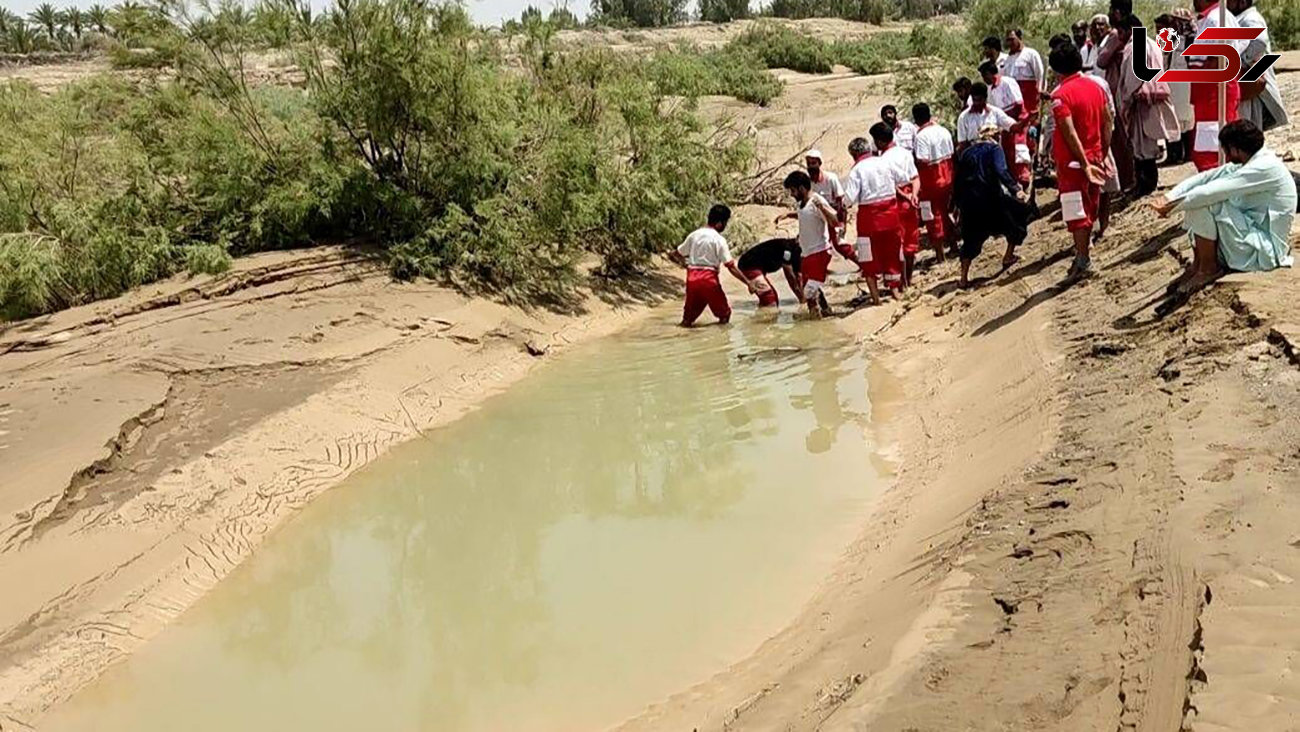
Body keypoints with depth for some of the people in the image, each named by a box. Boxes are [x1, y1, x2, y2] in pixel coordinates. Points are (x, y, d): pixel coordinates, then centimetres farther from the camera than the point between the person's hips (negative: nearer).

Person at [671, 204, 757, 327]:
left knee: (688, 318, 13)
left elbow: (673, 255, 14)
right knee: (724, 314, 12)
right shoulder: (719, 240, -5)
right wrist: (748, 283, -7)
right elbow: (731, 267, -10)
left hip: (692, 277, 5)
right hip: (709, 278, -5)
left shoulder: (694, 235, 10)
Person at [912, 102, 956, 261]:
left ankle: (939, 253, 5)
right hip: (947, 176, 7)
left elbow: (923, 161, -25)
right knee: (946, 212, 21)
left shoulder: (921, 136, -18)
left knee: (933, 215, 2)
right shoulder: (943, 131, 4)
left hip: (931, 181, -7)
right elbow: (952, 154, 9)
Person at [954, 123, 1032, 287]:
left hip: (969, 202, 4)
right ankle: (1008, 257, 20)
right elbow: (1001, 171, -14)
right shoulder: (994, 149, 5)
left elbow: (958, 180, 16)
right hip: (991, 198, -4)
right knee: (1018, 214, 18)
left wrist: (957, 204, 21)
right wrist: (1015, 190, -18)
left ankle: (964, 278, 5)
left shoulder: (966, 153, 18)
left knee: (971, 239, 13)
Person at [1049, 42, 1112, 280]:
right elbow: (1108, 122, 8)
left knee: (1076, 213, -2)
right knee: (1089, 209, 16)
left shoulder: (1061, 95, -17)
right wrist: (1102, 154, 13)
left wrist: (1084, 164, -21)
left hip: (1072, 162, -7)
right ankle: (1083, 255, 26)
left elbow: (1070, 133, -23)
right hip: (1095, 157, 7)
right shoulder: (1095, 87, 5)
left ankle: (1082, 260, -1)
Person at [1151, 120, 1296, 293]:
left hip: (1264, 251, -9)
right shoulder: (1247, 164, 6)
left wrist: (1174, 206, -19)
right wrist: (1169, 197, -11)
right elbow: (1205, 177, 2)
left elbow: (1213, 191, -27)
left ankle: (1208, 268, -8)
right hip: (1254, 235, 9)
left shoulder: (1265, 167, -22)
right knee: (1198, 198, 3)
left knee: (1205, 201, -22)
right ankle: (1198, 263, 1)